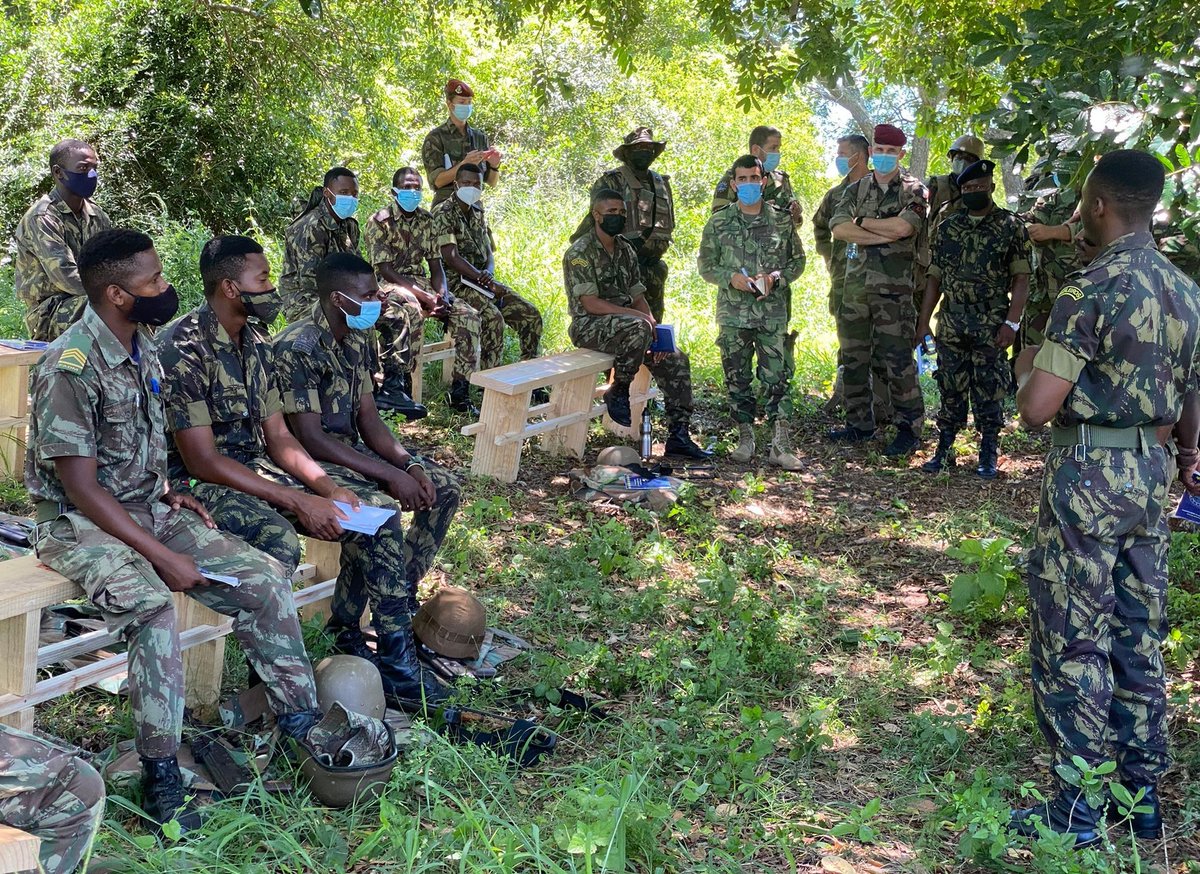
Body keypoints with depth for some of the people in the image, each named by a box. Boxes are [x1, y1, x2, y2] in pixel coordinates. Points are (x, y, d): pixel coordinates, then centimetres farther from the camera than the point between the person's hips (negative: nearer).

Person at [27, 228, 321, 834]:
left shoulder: (141, 348, 6)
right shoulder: (69, 368, -21)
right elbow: (82, 487, -22)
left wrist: (168, 495, 4)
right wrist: (162, 555, -23)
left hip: (147, 509, 8)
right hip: (81, 525, -8)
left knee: (264, 579, -5)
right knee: (154, 609, -35)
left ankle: (301, 720, 6)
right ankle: (160, 774, -23)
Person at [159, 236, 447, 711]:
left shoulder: (256, 343, 8)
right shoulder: (185, 348, -18)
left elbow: (277, 436, 10)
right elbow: (202, 460, -21)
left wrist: (327, 486, -9)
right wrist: (297, 501, -23)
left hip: (255, 466, 8)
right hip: (198, 482, -8)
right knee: (278, 542, -37)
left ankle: (351, 638, 4)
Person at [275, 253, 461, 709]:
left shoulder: (354, 341, 7)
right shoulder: (297, 347, -21)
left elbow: (367, 417, 9)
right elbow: (310, 439, -25)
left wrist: (408, 464, -9)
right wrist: (388, 475, -25)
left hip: (352, 453, 9)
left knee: (443, 487, 0)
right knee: (382, 511, -33)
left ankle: (398, 600, 7)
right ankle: (397, 661, -30)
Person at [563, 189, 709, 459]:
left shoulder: (626, 251, 13)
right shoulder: (580, 253, -11)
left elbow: (638, 297, 12)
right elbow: (591, 304, -19)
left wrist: (654, 328, -6)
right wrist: (641, 317, -22)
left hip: (623, 325, 8)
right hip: (589, 327, -8)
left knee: (676, 360, -7)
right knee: (638, 328, -37)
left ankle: (678, 436, -4)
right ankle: (618, 390, -15)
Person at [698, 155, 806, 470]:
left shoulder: (782, 220, 4)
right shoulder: (718, 222, 4)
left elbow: (798, 260, 10)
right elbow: (705, 264, 7)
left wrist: (775, 277, -9)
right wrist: (731, 278, -12)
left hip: (773, 313, -1)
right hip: (733, 314, 1)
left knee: (777, 378, -5)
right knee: (737, 379, 6)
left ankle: (780, 446, -4)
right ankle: (745, 438, 18)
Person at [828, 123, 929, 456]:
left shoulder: (914, 191, 1)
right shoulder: (855, 190, 13)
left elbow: (903, 226, -18)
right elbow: (838, 228, -4)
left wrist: (861, 222, -5)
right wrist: (884, 235, -12)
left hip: (893, 288, -5)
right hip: (855, 282, 5)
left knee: (897, 359, -7)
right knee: (853, 357, 9)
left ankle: (910, 428, 2)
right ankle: (859, 423, 20)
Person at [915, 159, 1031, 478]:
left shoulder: (1011, 226, 0)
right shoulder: (948, 228, 10)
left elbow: (1020, 279, -4)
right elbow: (935, 278, 12)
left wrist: (1011, 323, -13)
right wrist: (923, 321, 6)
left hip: (992, 326, -3)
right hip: (951, 323, 3)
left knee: (989, 392, 0)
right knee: (950, 390, 7)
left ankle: (988, 455, 9)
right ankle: (944, 451, 14)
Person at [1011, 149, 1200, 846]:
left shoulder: (1089, 289, -17)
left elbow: (1036, 409, -19)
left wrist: (1028, 364, 3)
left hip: (1088, 475, -7)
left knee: (1074, 643, 0)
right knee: (1140, 640, 15)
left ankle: (1076, 812, 7)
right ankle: (1143, 794, 24)